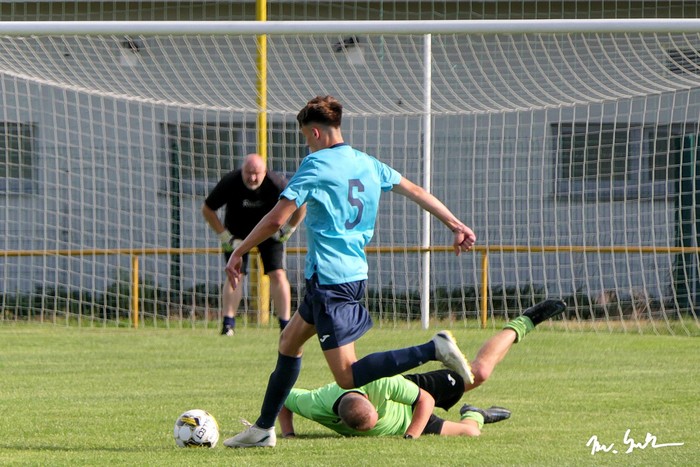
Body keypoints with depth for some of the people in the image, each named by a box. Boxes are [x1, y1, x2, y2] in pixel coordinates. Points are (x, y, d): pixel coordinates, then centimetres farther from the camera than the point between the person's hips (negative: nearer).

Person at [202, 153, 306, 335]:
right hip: (237, 233, 0)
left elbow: (300, 205, -10)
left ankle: (285, 324, -6)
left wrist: (288, 230, -8)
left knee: (278, 275, -10)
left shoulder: (277, 184, -27)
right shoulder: (230, 183, -26)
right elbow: (207, 209, -13)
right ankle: (228, 323, -7)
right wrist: (224, 236, -13)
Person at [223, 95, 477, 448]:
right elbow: (416, 192, 15)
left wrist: (238, 253, -2)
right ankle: (263, 429, 27)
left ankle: (433, 350, -21)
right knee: (289, 342, 22)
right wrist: (457, 226, 23)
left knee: (348, 377, -10)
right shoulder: (367, 164, 10)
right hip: (355, 273, 9)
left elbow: (276, 220, -13)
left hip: (329, 279, -9)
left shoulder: (316, 165, -11)